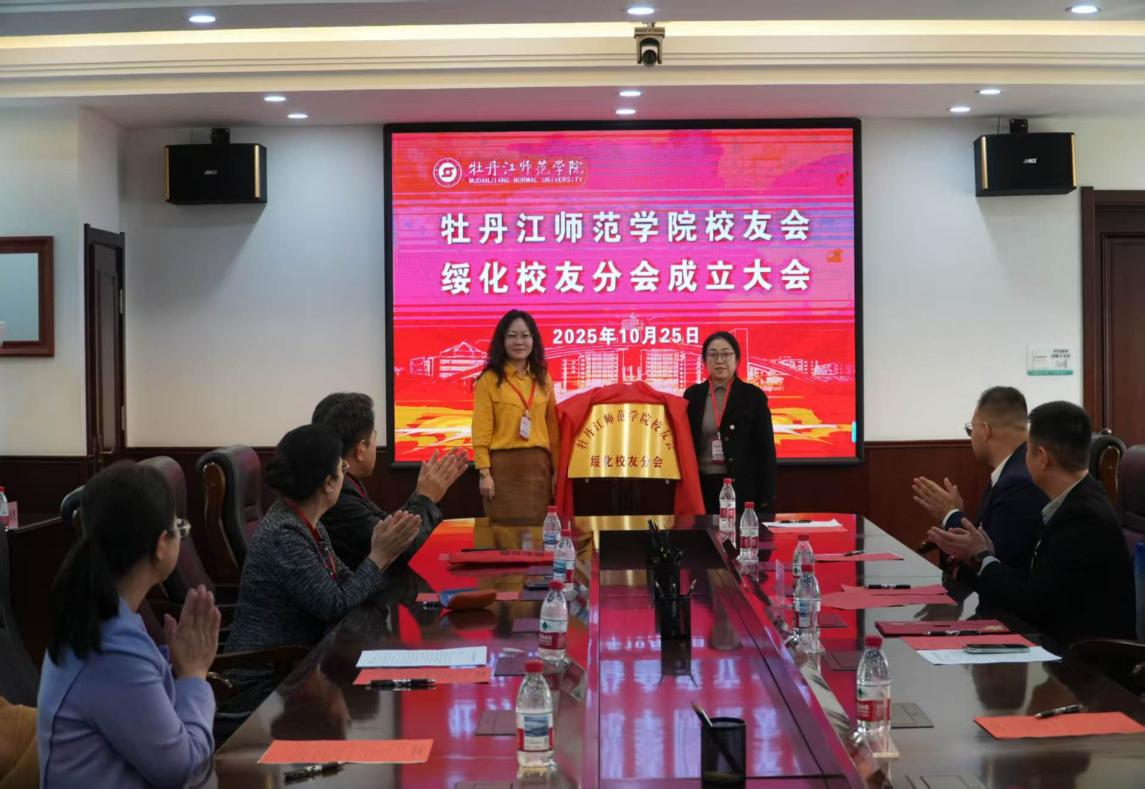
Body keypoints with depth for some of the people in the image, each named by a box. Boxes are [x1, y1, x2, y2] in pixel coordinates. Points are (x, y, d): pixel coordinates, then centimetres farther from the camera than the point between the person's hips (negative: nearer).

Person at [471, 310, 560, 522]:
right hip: (503, 465, -4)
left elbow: (552, 426, 12)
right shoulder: (490, 379, -1)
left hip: (538, 465, 4)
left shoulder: (543, 379, 12)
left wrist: (557, 468, 7)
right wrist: (484, 472, -12)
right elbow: (481, 430, -5)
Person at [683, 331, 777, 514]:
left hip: (741, 487, -2)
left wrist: (766, 499, -5)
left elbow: (766, 450, 0)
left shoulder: (753, 396, 2)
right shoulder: (693, 395, 8)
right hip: (702, 486, 2)